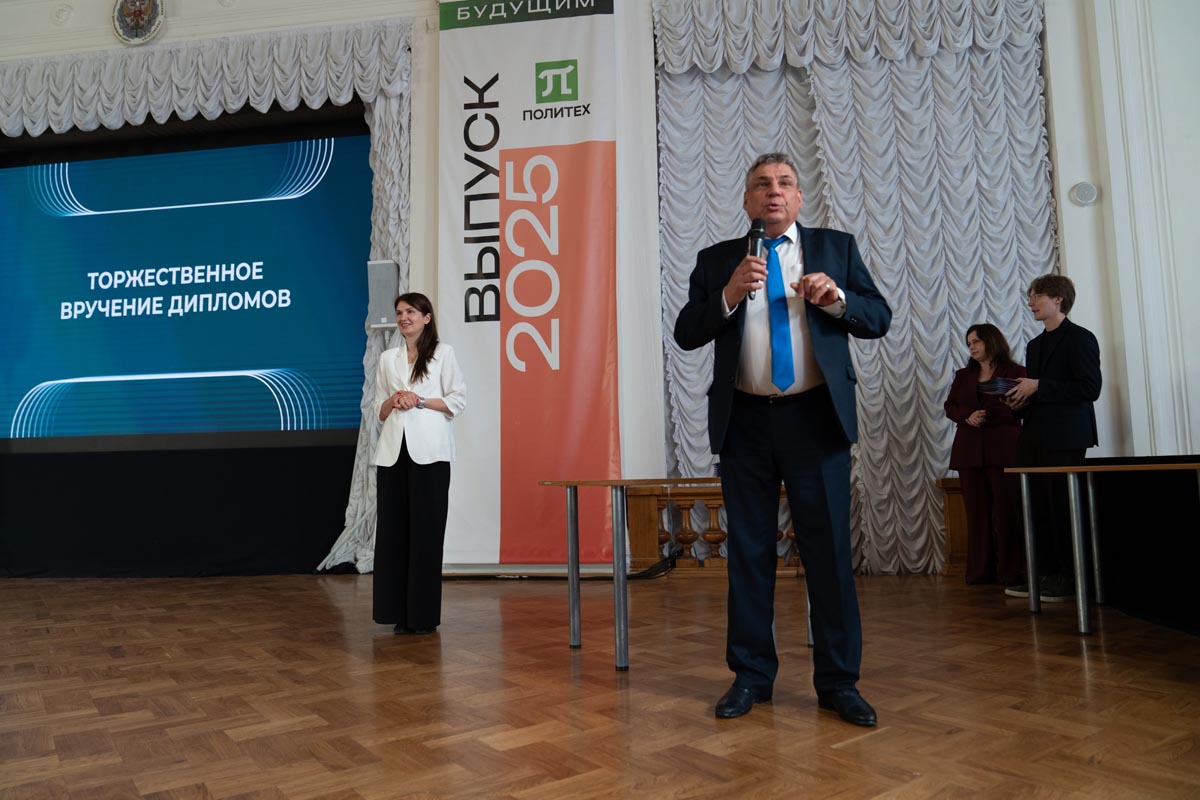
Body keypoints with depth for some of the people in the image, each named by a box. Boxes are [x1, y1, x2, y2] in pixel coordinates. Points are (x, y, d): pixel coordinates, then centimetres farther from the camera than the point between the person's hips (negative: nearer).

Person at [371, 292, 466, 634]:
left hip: (429, 451, -4)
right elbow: (380, 411, 18)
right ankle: (400, 612, 12)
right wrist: (394, 401, -3)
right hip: (393, 451, 4)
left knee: (426, 530, -1)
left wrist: (420, 401, -11)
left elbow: (457, 401, 0)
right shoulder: (387, 358, 16)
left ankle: (424, 614, 8)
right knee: (393, 530, 3)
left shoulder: (443, 353, 5)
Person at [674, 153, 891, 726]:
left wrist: (837, 298, -12)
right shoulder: (717, 260, 10)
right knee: (748, 550, 8)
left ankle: (838, 681, 16)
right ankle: (751, 676, 21)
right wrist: (728, 295, -14)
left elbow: (880, 318, 7)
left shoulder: (836, 248, 9)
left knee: (828, 548, 1)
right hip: (745, 421, 1)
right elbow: (686, 334, 2)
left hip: (816, 417, -1)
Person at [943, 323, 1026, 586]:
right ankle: (980, 571, 7)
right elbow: (950, 406, 12)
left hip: (1004, 449, -4)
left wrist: (988, 416, -14)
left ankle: (1010, 572, 1)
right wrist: (967, 416, -9)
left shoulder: (1015, 372, 4)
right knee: (977, 511, 3)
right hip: (969, 450, 4)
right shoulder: (963, 375, 18)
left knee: (1006, 511, -5)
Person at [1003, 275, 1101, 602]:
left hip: (1064, 437, -8)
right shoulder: (1035, 344, 19)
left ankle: (1069, 578, 8)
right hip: (1035, 437, 8)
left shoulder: (1079, 338, -5)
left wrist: (1037, 387, -17)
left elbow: (1090, 388, -14)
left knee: (1063, 507, -2)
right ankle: (1044, 574, 15)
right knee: (1037, 507, 7)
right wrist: (1021, 400, 4)